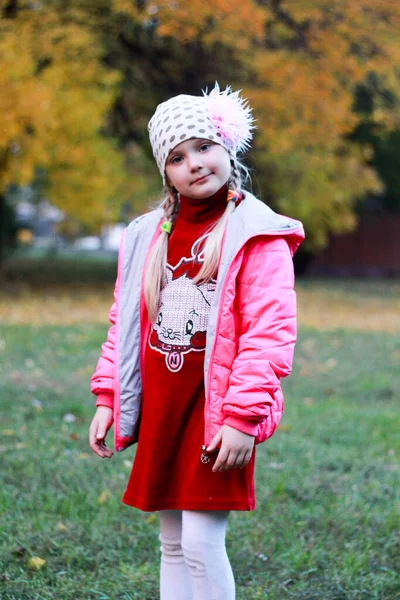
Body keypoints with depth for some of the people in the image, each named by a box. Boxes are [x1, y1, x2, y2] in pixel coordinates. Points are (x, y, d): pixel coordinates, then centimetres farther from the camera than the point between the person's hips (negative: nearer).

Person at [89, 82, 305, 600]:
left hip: (217, 411, -6)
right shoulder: (146, 235, 11)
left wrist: (244, 417, -19)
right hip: (158, 410, 6)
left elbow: (269, 332, -14)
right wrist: (106, 399, 10)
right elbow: (124, 323, 16)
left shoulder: (256, 236, -7)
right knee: (172, 544, 12)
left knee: (202, 542, -9)